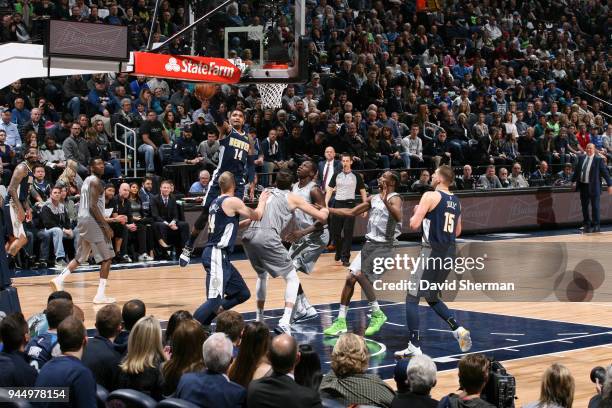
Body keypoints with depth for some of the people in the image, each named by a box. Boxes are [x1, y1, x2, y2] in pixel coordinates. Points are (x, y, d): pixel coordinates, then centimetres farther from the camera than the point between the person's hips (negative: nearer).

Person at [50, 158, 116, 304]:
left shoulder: (87, 180, 18)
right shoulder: (95, 181, -12)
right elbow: (93, 206, -21)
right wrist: (106, 226, -21)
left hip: (83, 220, 10)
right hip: (92, 221, -10)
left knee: (80, 258, 20)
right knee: (107, 258, -5)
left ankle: (59, 279, 9)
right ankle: (100, 295, -9)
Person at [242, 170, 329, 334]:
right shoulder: (292, 198, 15)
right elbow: (321, 217, 17)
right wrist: (325, 210, 38)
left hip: (249, 236, 6)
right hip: (268, 238, -6)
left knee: (262, 275, 31)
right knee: (292, 279, 7)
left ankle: (259, 320, 33)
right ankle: (285, 322, -11)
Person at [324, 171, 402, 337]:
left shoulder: (394, 199, -10)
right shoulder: (373, 199, 14)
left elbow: (398, 217, -31)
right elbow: (351, 212, 22)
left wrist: (386, 202, -47)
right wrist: (327, 210, 17)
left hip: (384, 246, -8)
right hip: (369, 244, 8)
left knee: (360, 275, -22)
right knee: (350, 278, 1)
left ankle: (377, 314, -8)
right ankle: (341, 321, 8)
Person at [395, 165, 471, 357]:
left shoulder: (430, 196, -11)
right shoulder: (456, 201, 12)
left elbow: (414, 224, -16)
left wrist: (416, 213, 5)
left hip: (432, 251, -8)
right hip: (449, 253, 8)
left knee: (412, 297, -2)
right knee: (432, 297, 23)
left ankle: (414, 347, -6)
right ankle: (458, 329, 8)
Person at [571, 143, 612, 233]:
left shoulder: (598, 159, -5)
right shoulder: (581, 158, 10)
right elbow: (577, 170, 18)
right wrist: (574, 181, 18)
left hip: (593, 187, -5)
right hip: (583, 186, 5)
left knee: (595, 207, -1)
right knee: (584, 206, 11)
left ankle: (596, 226, 7)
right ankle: (587, 224, 23)